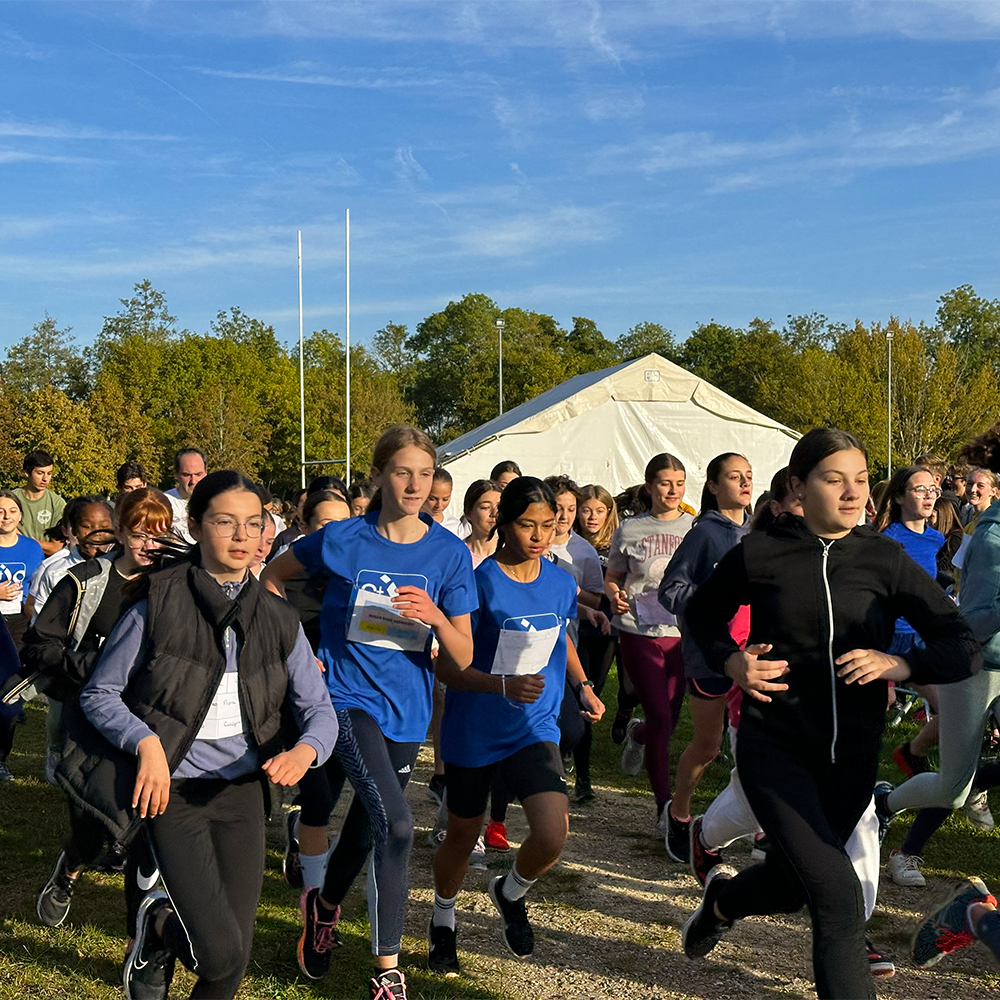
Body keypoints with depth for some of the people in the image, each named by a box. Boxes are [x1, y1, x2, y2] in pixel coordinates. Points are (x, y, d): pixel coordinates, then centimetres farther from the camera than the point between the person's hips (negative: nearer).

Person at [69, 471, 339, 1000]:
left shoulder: (278, 619, 2)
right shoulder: (158, 605, -9)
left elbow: (319, 709, 4)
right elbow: (99, 693, -2)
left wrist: (305, 750, -18)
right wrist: (146, 742, -19)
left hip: (242, 790, 4)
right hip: (175, 791, -4)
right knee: (220, 953, -11)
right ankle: (158, 924, 21)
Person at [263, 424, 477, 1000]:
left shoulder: (449, 553, -4)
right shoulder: (342, 540, -8)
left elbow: (464, 657, -4)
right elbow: (273, 577, 10)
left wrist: (435, 616, -24)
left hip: (406, 709, 4)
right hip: (347, 693, -4)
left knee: (367, 828, 20)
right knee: (397, 825, -22)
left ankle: (324, 905, 52)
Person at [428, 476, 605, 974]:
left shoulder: (561, 583, -1)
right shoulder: (480, 583, -17)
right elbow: (447, 666, -16)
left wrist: (582, 685, 7)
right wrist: (504, 685, -30)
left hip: (534, 728, 3)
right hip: (473, 731, -3)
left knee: (552, 835, -16)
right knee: (462, 836, 14)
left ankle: (510, 893, 19)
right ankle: (443, 922, 44)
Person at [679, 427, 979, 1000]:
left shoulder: (886, 559, -5)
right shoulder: (760, 553, -7)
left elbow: (965, 651, -5)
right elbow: (701, 614, 11)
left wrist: (899, 665, -23)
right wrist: (732, 661, -8)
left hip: (851, 753, 3)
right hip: (775, 744, -2)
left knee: (792, 886, 18)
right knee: (838, 897, -15)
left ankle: (723, 899, 52)